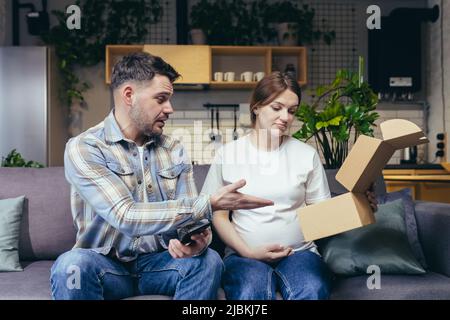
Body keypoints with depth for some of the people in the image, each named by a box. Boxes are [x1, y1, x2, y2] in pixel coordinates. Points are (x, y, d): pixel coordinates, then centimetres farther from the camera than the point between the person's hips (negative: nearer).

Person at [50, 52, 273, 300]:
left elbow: (189, 212, -3)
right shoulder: (83, 149, -13)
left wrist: (198, 238, -28)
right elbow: (125, 216, -25)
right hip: (106, 265, -3)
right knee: (72, 265, -35)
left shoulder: (174, 151, 3)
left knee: (207, 261, -26)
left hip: (158, 262, 4)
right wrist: (210, 203, -27)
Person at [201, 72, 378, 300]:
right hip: (245, 254, -1)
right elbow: (218, 215, 5)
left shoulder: (307, 154, 10)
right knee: (252, 294, -34)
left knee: (312, 292, -30)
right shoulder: (228, 154, 5)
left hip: (299, 252, 2)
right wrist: (249, 252, -8)